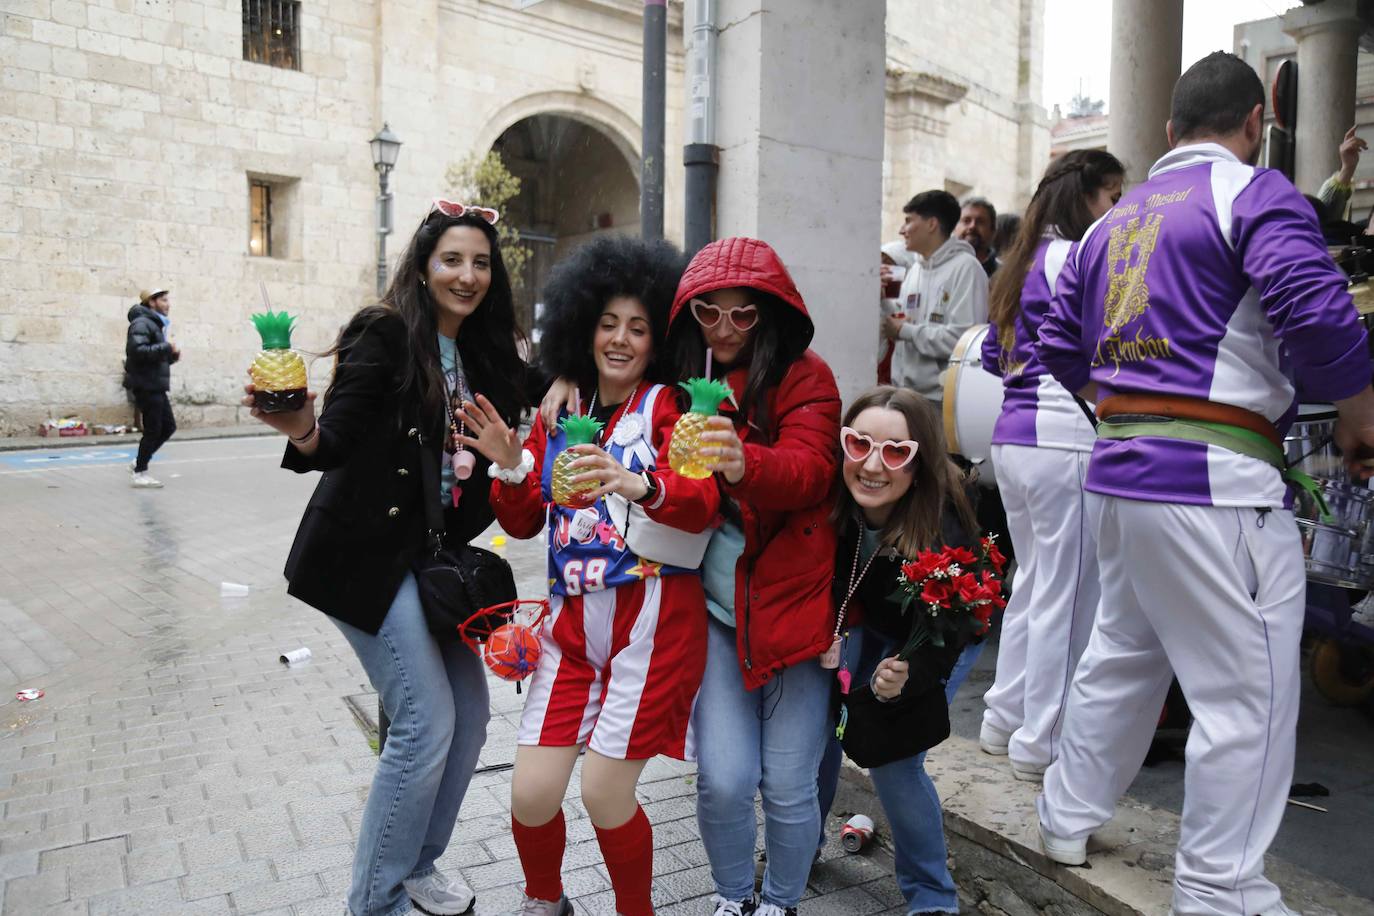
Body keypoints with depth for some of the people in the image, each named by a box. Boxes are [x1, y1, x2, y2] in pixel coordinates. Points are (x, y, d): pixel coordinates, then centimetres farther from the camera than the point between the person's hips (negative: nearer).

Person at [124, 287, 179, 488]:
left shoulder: (156, 324, 19)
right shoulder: (142, 323, -12)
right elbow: (138, 350, -27)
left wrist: (172, 355, 4)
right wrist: (166, 347, -22)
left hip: (156, 386, 10)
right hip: (145, 386, -10)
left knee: (168, 427, 12)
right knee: (153, 430, -3)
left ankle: (139, 463, 24)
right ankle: (139, 473, 8)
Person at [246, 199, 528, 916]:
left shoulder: (482, 356, 9)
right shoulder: (386, 333, -11)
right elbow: (338, 438, -20)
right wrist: (302, 431, -39)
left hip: (434, 554, 8)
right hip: (369, 553, -8)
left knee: (470, 712, 9)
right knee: (426, 720, -9)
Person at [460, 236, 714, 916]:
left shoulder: (667, 406, -1)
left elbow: (703, 502, -17)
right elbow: (523, 523, 14)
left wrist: (641, 486, -36)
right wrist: (510, 466, -5)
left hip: (650, 616, -4)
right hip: (572, 616, 4)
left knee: (604, 794, -3)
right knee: (532, 794, 3)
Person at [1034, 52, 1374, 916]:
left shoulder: (1113, 221, 16)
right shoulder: (1255, 193, -4)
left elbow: (1060, 349, 18)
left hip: (1123, 467, 8)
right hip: (1216, 478, -8)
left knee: (1122, 654, 21)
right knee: (1249, 691, 3)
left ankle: (1070, 817, 34)